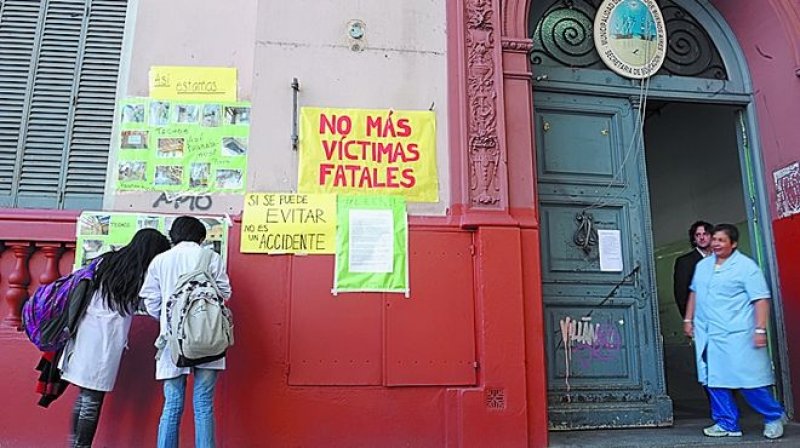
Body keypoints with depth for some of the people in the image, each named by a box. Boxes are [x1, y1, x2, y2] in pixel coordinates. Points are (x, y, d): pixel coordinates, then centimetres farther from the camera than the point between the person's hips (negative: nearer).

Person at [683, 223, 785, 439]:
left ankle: (774, 417, 19)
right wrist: (688, 319, 19)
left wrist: (760, 329, -17)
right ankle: (726, 423, 16)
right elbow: (694, 293, 23)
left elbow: (761, 299, -11)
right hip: (708, 335, 6)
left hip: (737, 336, -6)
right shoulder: (702, 265, 14)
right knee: (714, 380, 6)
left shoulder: (746, 266, -6)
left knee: (749, 380, -2)